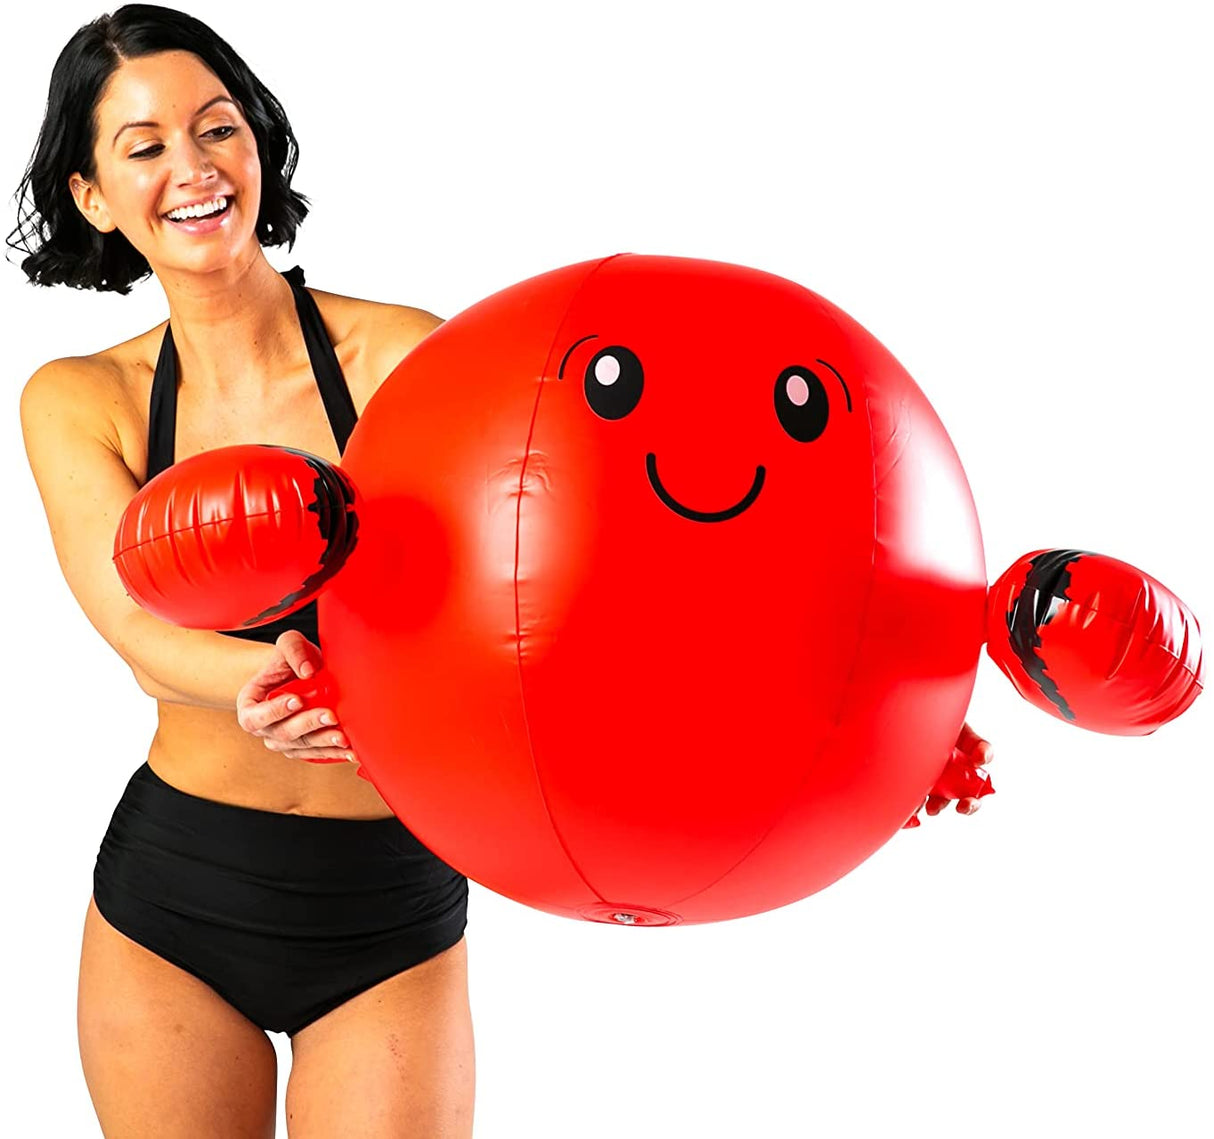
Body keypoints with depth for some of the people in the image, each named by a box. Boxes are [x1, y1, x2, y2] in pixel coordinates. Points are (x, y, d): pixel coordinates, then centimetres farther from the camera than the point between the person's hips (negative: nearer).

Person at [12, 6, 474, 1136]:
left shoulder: (400, 354, -10)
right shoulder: (76, 402, -2)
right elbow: (142, 633, -18)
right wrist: (258, 683, -41)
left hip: (389, 911, -2)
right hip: (169, 889, 2)